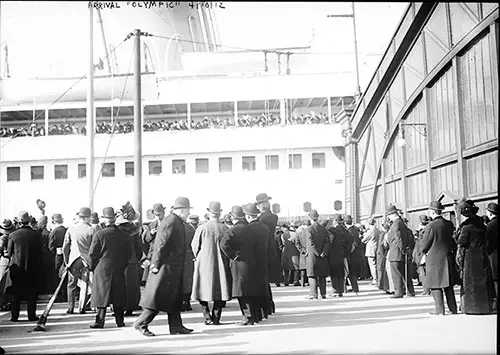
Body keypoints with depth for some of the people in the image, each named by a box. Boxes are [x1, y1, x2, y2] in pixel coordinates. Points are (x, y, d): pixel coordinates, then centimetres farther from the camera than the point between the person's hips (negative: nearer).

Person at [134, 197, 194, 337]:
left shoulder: (177, 222, 16)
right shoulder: (170, 223, -18)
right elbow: (161, 244, -21)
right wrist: (156, 264, -21)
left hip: (174, 267, 11)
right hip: (167, 266, -11)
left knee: (174, 297, 13)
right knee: (160, 297, -5)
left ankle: (176, 326, 18)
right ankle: (141, 323, 4)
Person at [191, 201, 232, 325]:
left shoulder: (202, 228, -9)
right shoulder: (225, 228, -5)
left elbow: (194, 246, 1)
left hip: (204, 264, -1)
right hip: (221, 264, 1)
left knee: (203, 291, 11)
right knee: (221, 291, 10)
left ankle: (207, 316, 4)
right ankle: (216, 318, 6)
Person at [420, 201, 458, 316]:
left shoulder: (431, 226, -16)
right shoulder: (449, 224, 3)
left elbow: (424, 246, -10)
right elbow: (454, 242, 13)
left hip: (435, 259, -6)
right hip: (448, 258, 6)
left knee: (435, 286, 1)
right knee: (448, 285, 15)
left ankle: (440, 311, 0)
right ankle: (453, 309, 19)